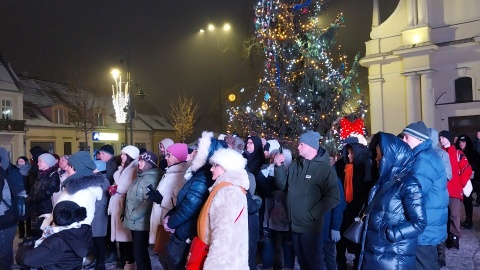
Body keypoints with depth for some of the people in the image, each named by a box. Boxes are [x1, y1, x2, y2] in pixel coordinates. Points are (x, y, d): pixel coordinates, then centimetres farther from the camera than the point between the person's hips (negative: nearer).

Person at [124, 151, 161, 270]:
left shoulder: (151, 179, -16)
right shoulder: (142, 176, 15)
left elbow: (148, 201, -25)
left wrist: (133, 215, -19)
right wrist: (131, 215, 13)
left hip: (141, 223, -10)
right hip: (136, 222, 10)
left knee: (140, 252, -3)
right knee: (138, 251, 17)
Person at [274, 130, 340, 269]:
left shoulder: (324, 168, -11)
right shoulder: (295, 165, 8)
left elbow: (333, 197, -18)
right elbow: (283, 185, 10)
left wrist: (312, 215, -17)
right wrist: (279, 167, -4)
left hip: (311, 226, -6)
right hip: (294, 224, 6)